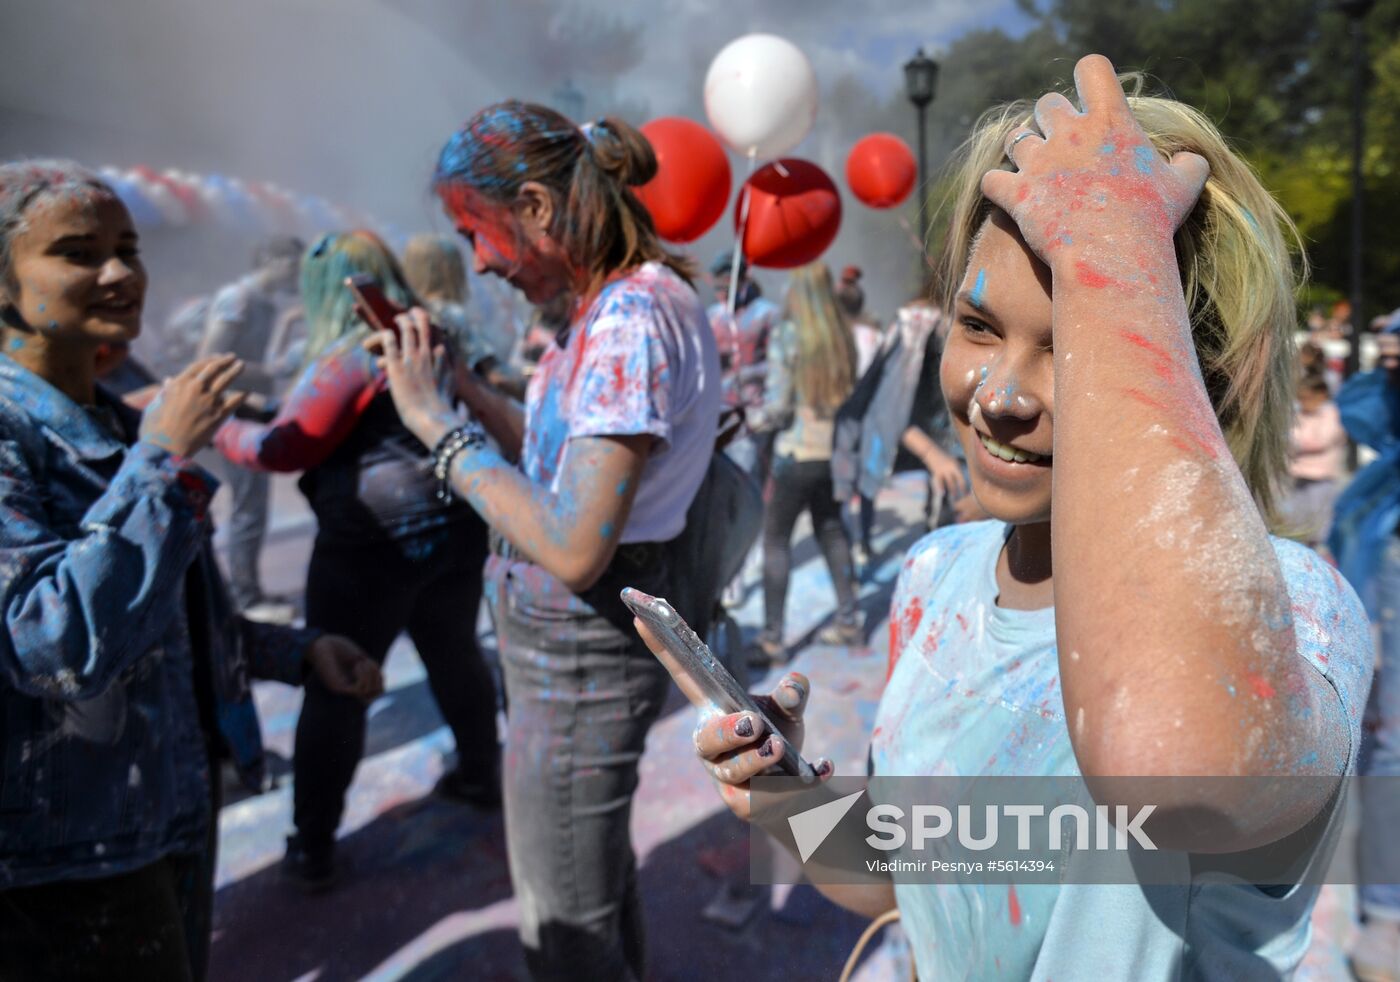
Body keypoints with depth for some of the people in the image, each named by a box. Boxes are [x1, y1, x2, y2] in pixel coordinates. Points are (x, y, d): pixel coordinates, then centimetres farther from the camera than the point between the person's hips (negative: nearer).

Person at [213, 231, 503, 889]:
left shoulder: (350, 355, -13)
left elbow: (287, 447, -14)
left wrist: (220, 431, 3)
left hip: (369, 545, -7)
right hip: (454, 533, 7)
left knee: (335, 687, 3)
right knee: (455, 654, 23)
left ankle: (312, 846, 11)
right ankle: (480, 774, 40)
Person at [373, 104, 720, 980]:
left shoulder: (632, 319, -23)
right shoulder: (618, 301, 7)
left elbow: (572, 549, -28)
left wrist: (437, 422, -20)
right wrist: (458, 382, 3)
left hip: (581, 644, -10)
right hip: (575, 632, 10)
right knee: (600, 879, 28)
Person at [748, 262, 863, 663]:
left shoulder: (786, 336, -13)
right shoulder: (842, 336, 3)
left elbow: (778, 405, -14)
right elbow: (851, 393, 9)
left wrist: (753, 423, 3)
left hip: (797, 452, -6)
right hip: (834, 449, 6)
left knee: (776, 539, 2)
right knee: (831, 529, 19)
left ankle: (772, 638, 3)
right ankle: (847, 619, 27)